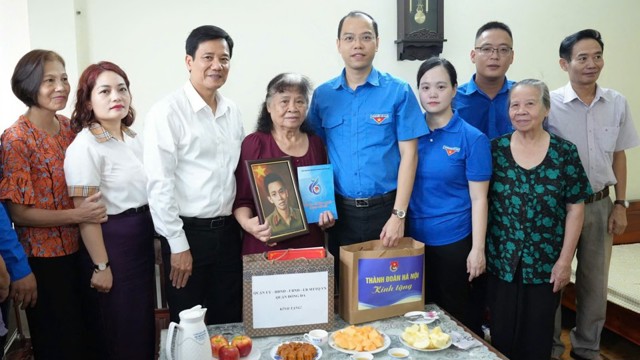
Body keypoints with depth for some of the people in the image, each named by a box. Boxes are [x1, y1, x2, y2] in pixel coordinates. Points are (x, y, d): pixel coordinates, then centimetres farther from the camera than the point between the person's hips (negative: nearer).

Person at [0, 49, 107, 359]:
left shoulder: (68, 128, 2)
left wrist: (94, 204, -2)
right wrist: (77, 215, -25)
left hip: (76, 250, 6)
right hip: (43, 258, -6)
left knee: (83, 334, 20)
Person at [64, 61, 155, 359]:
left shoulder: (134, 139, 7)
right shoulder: (85, 147, -16)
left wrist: (152, 238, 15)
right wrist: (100, 266, -18)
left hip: (142, 238, 7)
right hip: (111, 241, -7)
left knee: (144, 321, 20)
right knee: (118, 329, 9)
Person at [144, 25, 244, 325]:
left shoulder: (232, 112, 8)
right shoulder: (167, 112, -11)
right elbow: (160, 183, -14)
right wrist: (178, 244, -13)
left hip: (228, 230, 5)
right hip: (188, 232, -5)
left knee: (230, 323, 16)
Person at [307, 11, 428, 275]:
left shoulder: (398, 91, -4)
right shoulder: (322, 94, 4)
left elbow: (408, 154, -6)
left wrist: (398, 214, -12)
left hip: (385, 208, -2)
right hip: (339, 210, 2)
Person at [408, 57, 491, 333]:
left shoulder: (472, 139, -8)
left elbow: (478, 199, -8)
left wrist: (478, 249, -10)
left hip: (454, 242, -3)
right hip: (413, 238, 4)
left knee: (458, 315, 12)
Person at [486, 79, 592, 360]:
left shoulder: (565, 153, -4)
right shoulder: (495, 149, -2)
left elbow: (575, 209, -2)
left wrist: (565, 260, -4)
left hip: (546, 264, 0)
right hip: (501, 262, 1)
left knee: (538, 337, 12)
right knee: (502, 334, 10)